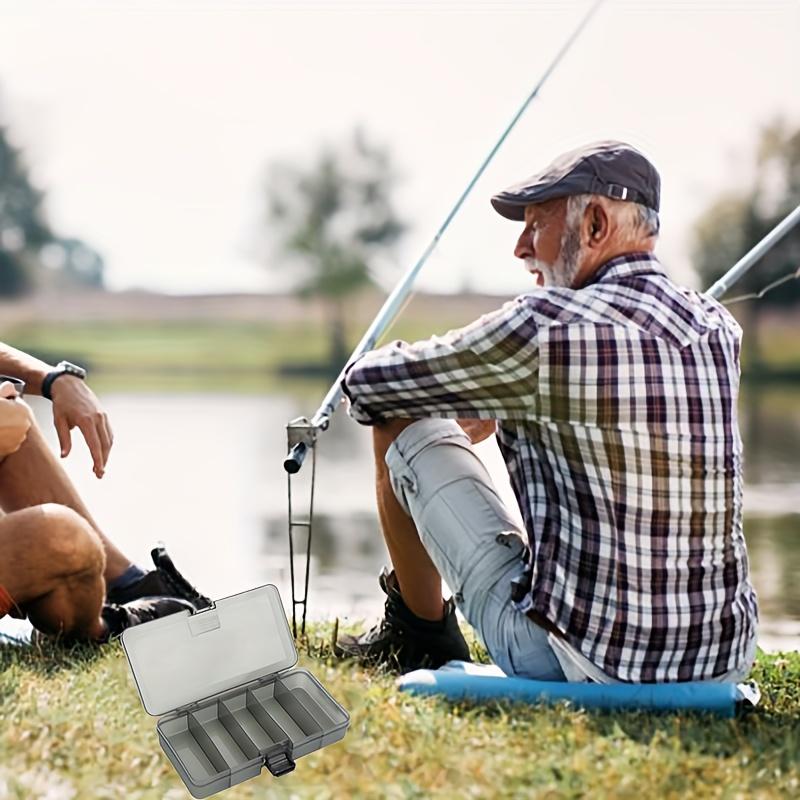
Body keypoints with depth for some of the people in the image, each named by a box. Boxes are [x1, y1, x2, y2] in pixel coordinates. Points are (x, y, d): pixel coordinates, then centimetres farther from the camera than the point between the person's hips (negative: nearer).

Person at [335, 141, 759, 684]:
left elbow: (366, 384, -3)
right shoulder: (720, 327, 4)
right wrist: (498, 408, 33)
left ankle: (421, 637, 27)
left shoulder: (548, 326, -16)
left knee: (401, 426, 6)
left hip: (577, 660, -6)